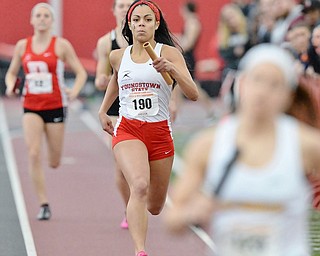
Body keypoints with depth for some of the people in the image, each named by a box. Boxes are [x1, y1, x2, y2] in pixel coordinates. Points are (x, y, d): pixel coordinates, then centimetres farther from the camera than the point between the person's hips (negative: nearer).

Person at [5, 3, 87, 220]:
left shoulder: (61, 45, -4)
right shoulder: (22, 46, 4)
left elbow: (81, 73, -2)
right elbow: (12, 73, 16)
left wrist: (74, 91, -20)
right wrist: (11, 86, -6)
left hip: (55, 106, -2)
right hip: (31, 107, 2)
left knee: (54, 163, 6)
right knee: (34, 154, -16)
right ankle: (44, 204, -10)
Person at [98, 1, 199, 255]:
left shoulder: (169, 53, -4)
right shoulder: (118, 56, 4)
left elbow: (193, 94, -12)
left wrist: (172, 69, -26)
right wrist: (103, 110, 29)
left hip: (160, 132, 1)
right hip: (127, 129, -1)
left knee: (154, 207, 13)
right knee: (140, 186, -30)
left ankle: (135, 210, 52)